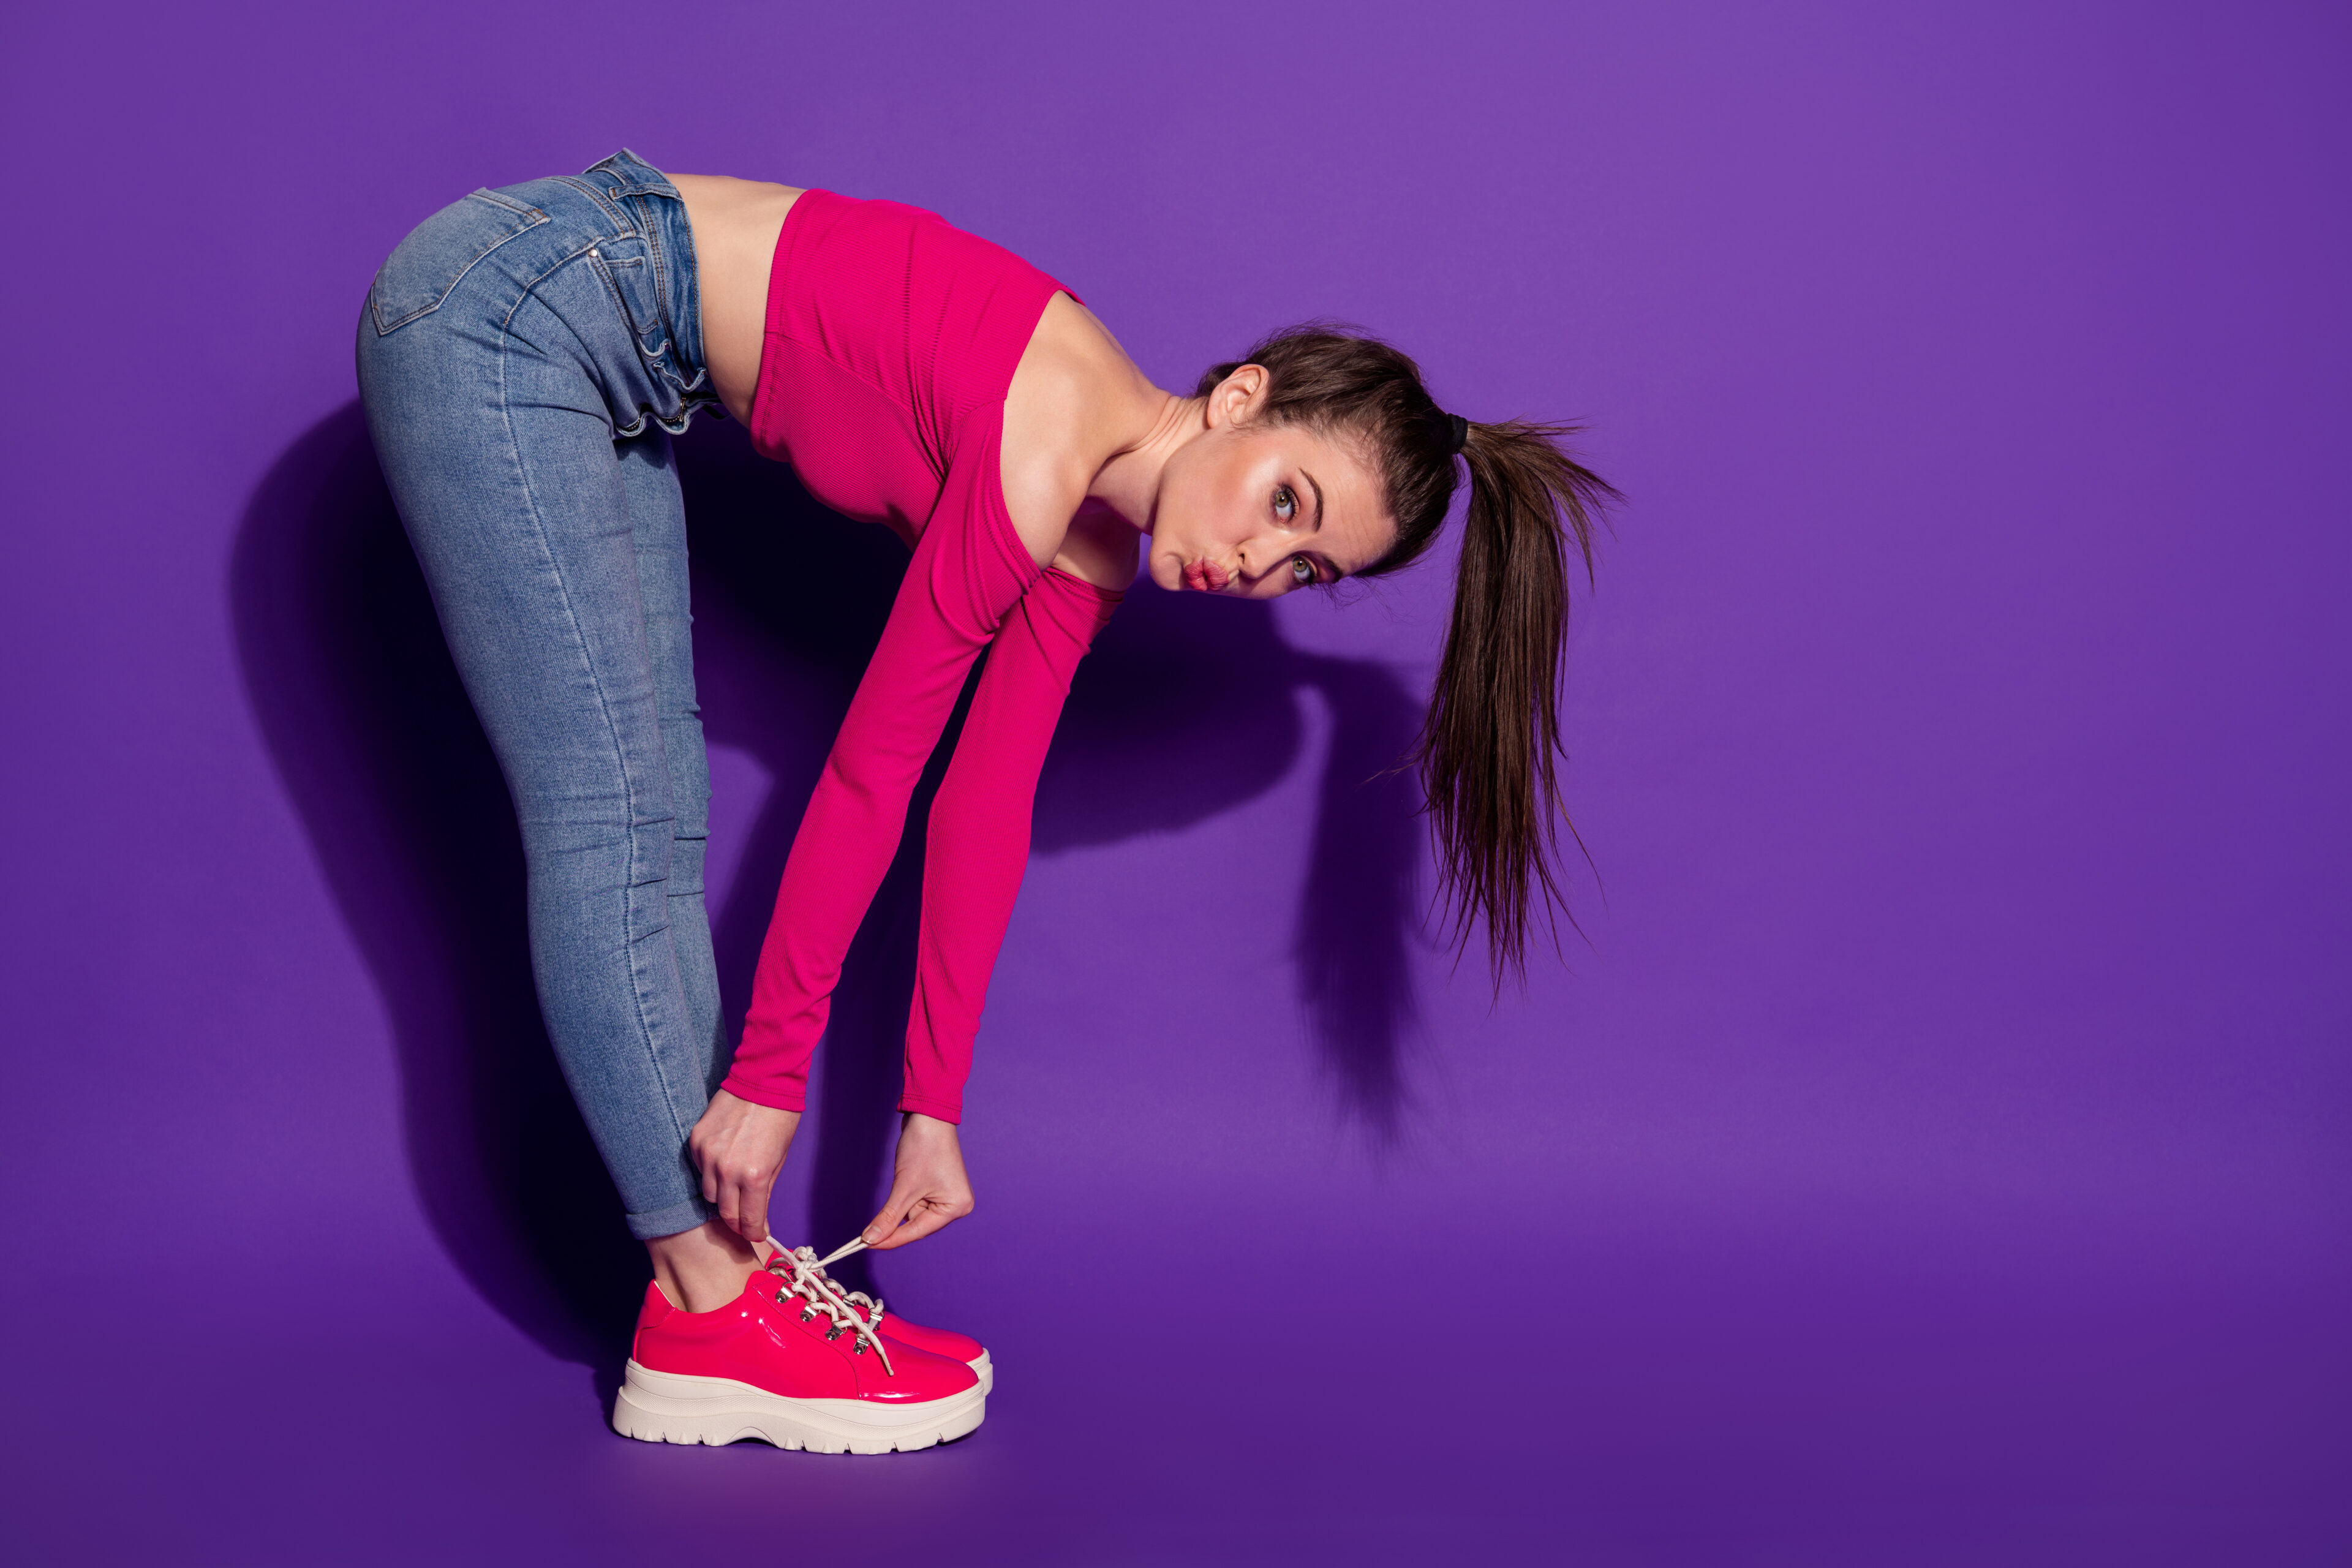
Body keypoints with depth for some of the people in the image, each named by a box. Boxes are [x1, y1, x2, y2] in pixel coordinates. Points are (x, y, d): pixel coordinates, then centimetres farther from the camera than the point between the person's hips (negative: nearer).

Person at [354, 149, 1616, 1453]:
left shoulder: (1087, 548, 0)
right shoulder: (1042, 454, -25)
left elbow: (983, 807, 0)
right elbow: (870, 771, -21)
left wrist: (933, 1113, 0)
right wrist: (768, 1080, -14)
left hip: (598, 368, 8)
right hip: (511, 309, -8)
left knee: (656, 820, 4)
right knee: (610, 817, -9)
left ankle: (707, 1279, 7)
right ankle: (707, 1322, -5)